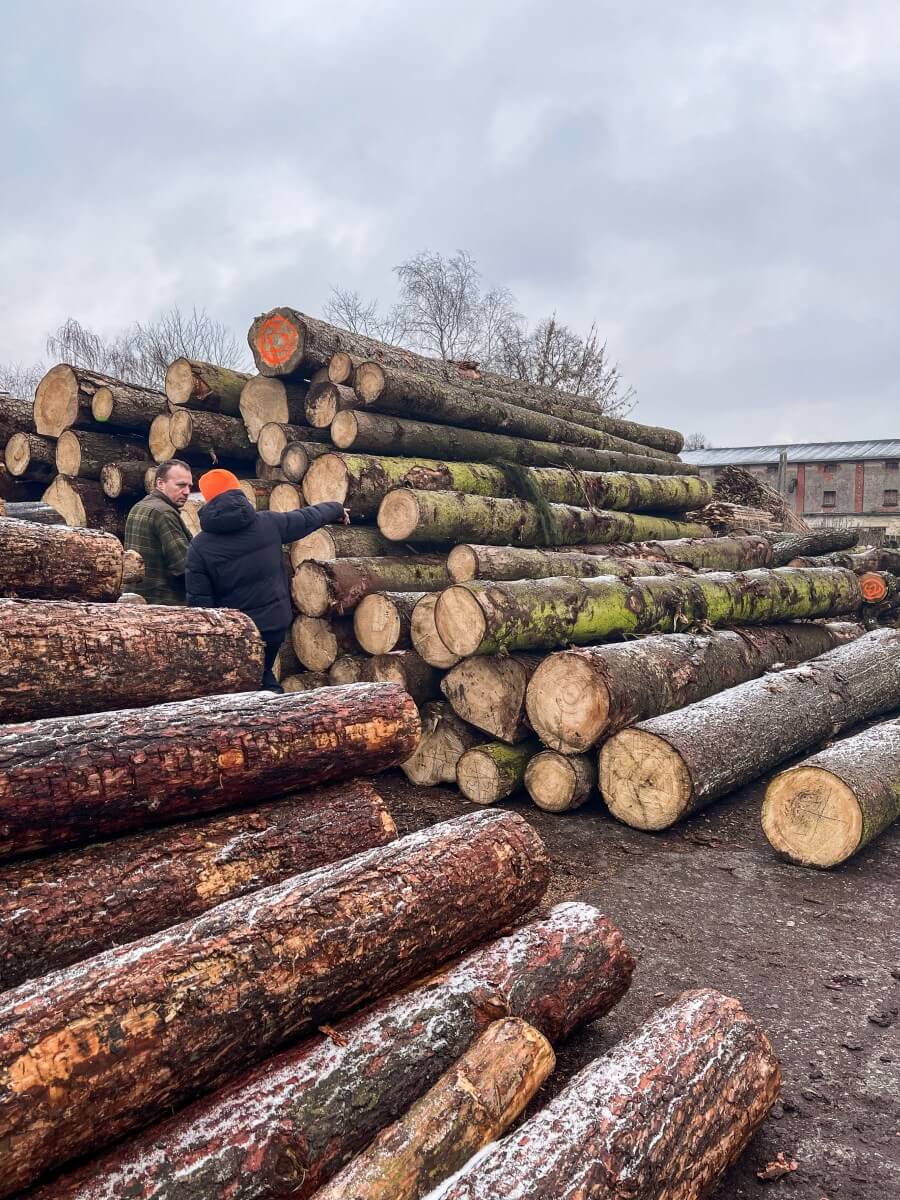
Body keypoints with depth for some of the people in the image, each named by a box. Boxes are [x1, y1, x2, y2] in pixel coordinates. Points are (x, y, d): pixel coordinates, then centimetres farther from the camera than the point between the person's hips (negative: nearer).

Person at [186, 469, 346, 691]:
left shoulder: (200, 545, -9)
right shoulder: (268, 523, -4)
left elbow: (199, 600, -9)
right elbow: (306, 518, 13)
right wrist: (336, 508, 32)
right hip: (277, 623, 3)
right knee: (262, 672, 23)